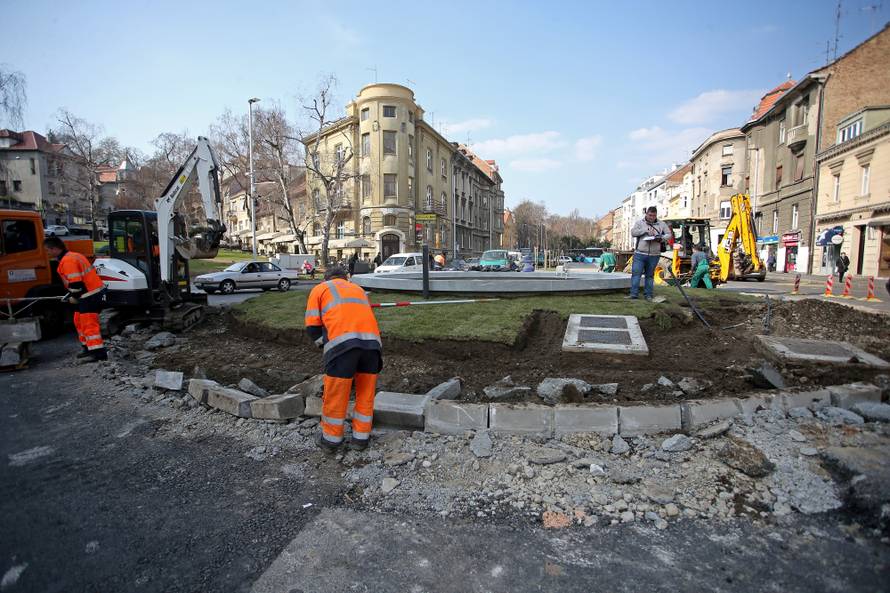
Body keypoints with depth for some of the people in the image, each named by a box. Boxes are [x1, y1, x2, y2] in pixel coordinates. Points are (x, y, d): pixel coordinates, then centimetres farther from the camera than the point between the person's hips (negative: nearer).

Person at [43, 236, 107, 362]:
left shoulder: (67, 261, -17)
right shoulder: (73, 256, 15)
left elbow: (76, 283, -22)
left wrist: (74, 298, -7)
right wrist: (71, 295, 20)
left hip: (90, 295, -11)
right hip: (93, 292, 11)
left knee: (89, 323, -10)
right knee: (79, 320, 21)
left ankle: (99, 352, -10)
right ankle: (89, 348, 29)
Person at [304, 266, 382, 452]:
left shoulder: (320, 289, 22)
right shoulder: (358, 289, 34)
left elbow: (312, 325, 11)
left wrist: (324, 345, 25)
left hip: (342, 342, -4)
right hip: (371, 340, 4)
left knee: (335, 395, 11)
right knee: (366, 393, 17)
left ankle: (331, 439, 27)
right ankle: (361, 438, 27)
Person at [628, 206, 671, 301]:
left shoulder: (661, 224, 11)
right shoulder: (639, 222, 6)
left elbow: (669, 234, 9)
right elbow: (633, 232, -6)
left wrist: (661, 238, -11)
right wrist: (646, 230, -15)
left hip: (654, 255, 1)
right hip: (639, 254, -1)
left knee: (650, 275, 9)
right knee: (636, 273, -6)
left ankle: (648, 295, 14)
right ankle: (634, 293, -2)